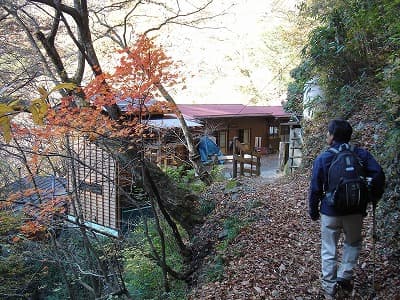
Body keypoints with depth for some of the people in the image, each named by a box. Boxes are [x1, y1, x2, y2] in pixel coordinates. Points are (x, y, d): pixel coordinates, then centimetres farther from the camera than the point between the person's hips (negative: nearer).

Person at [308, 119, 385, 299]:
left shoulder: (322, 158, -9)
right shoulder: (361, 154, -5)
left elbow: (315, 188, -6)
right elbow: (378, 175, -13)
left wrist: (313, 211, 5)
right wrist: (374, 197, 3)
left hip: (330, 211, -1)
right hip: (355, 210, 2)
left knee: (329, 249, 12)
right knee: (353, 244, 25)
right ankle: (345, 278, 23)